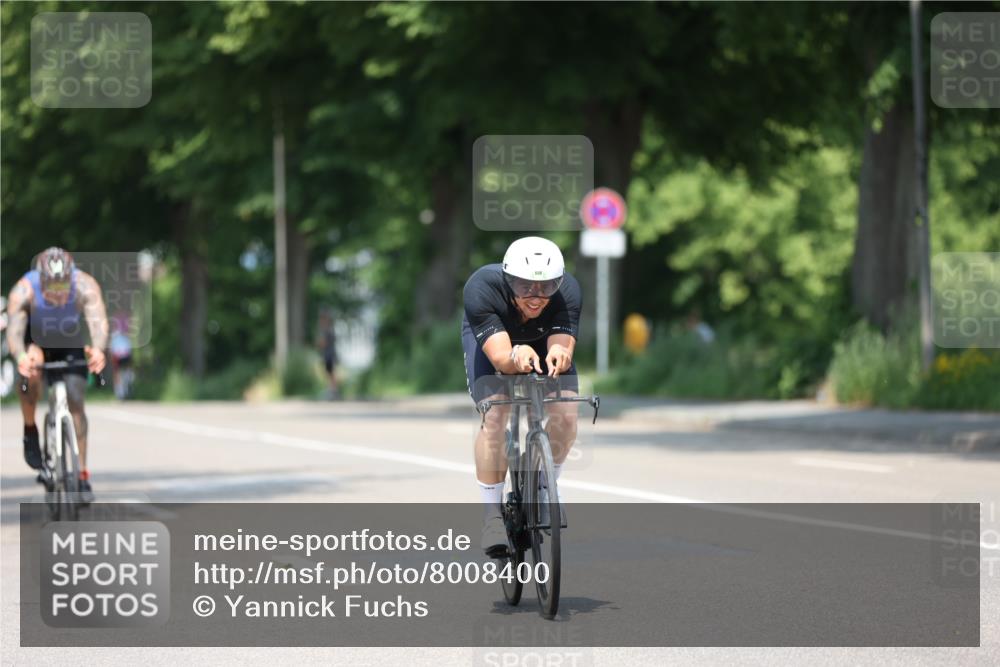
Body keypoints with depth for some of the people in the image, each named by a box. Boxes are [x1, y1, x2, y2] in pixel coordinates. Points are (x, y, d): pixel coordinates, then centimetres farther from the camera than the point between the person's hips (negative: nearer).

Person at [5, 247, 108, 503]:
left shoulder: (85, 285, -34)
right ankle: (30, 430, -6)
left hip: (70, 345, 0)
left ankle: (82, 474, -5)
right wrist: (20, 356, -67)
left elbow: (98, 321, -48)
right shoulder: (24, 291, -35)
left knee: (75, 400, -13)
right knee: (31, 370, -31)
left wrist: (98, 350, -68)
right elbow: (14, 330, -46)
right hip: (36, 343, 0)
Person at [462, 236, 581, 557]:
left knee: (566, 415, -18)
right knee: (494, 416, -25)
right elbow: (500, 357, -46)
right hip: (489, 335, -2)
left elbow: (564, 347, -43)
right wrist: (516, 357, -69)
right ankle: (492, 513, -11)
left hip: (545, 339, 2)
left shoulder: (568, 291, -36)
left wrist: (558, 355, -67)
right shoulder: (481, 289, -41)